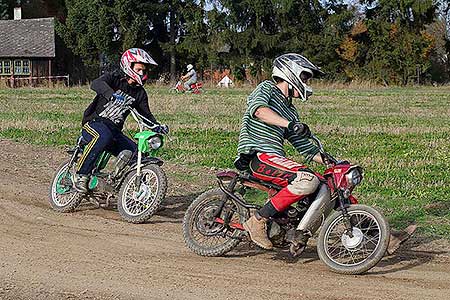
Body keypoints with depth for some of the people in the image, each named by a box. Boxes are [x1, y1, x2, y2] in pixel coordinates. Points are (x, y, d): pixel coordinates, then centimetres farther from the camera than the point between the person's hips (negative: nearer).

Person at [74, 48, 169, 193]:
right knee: (104, 136, -40)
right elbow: (96, 83, -26)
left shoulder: (140, 93, 13)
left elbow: (146, 114, 10)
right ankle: (81, 174, -32)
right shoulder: (114, 78, -5)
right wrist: (112, 94, -46)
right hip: (93, 123, -6)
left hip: (115, 131, 6)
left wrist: (157, 126, -12)